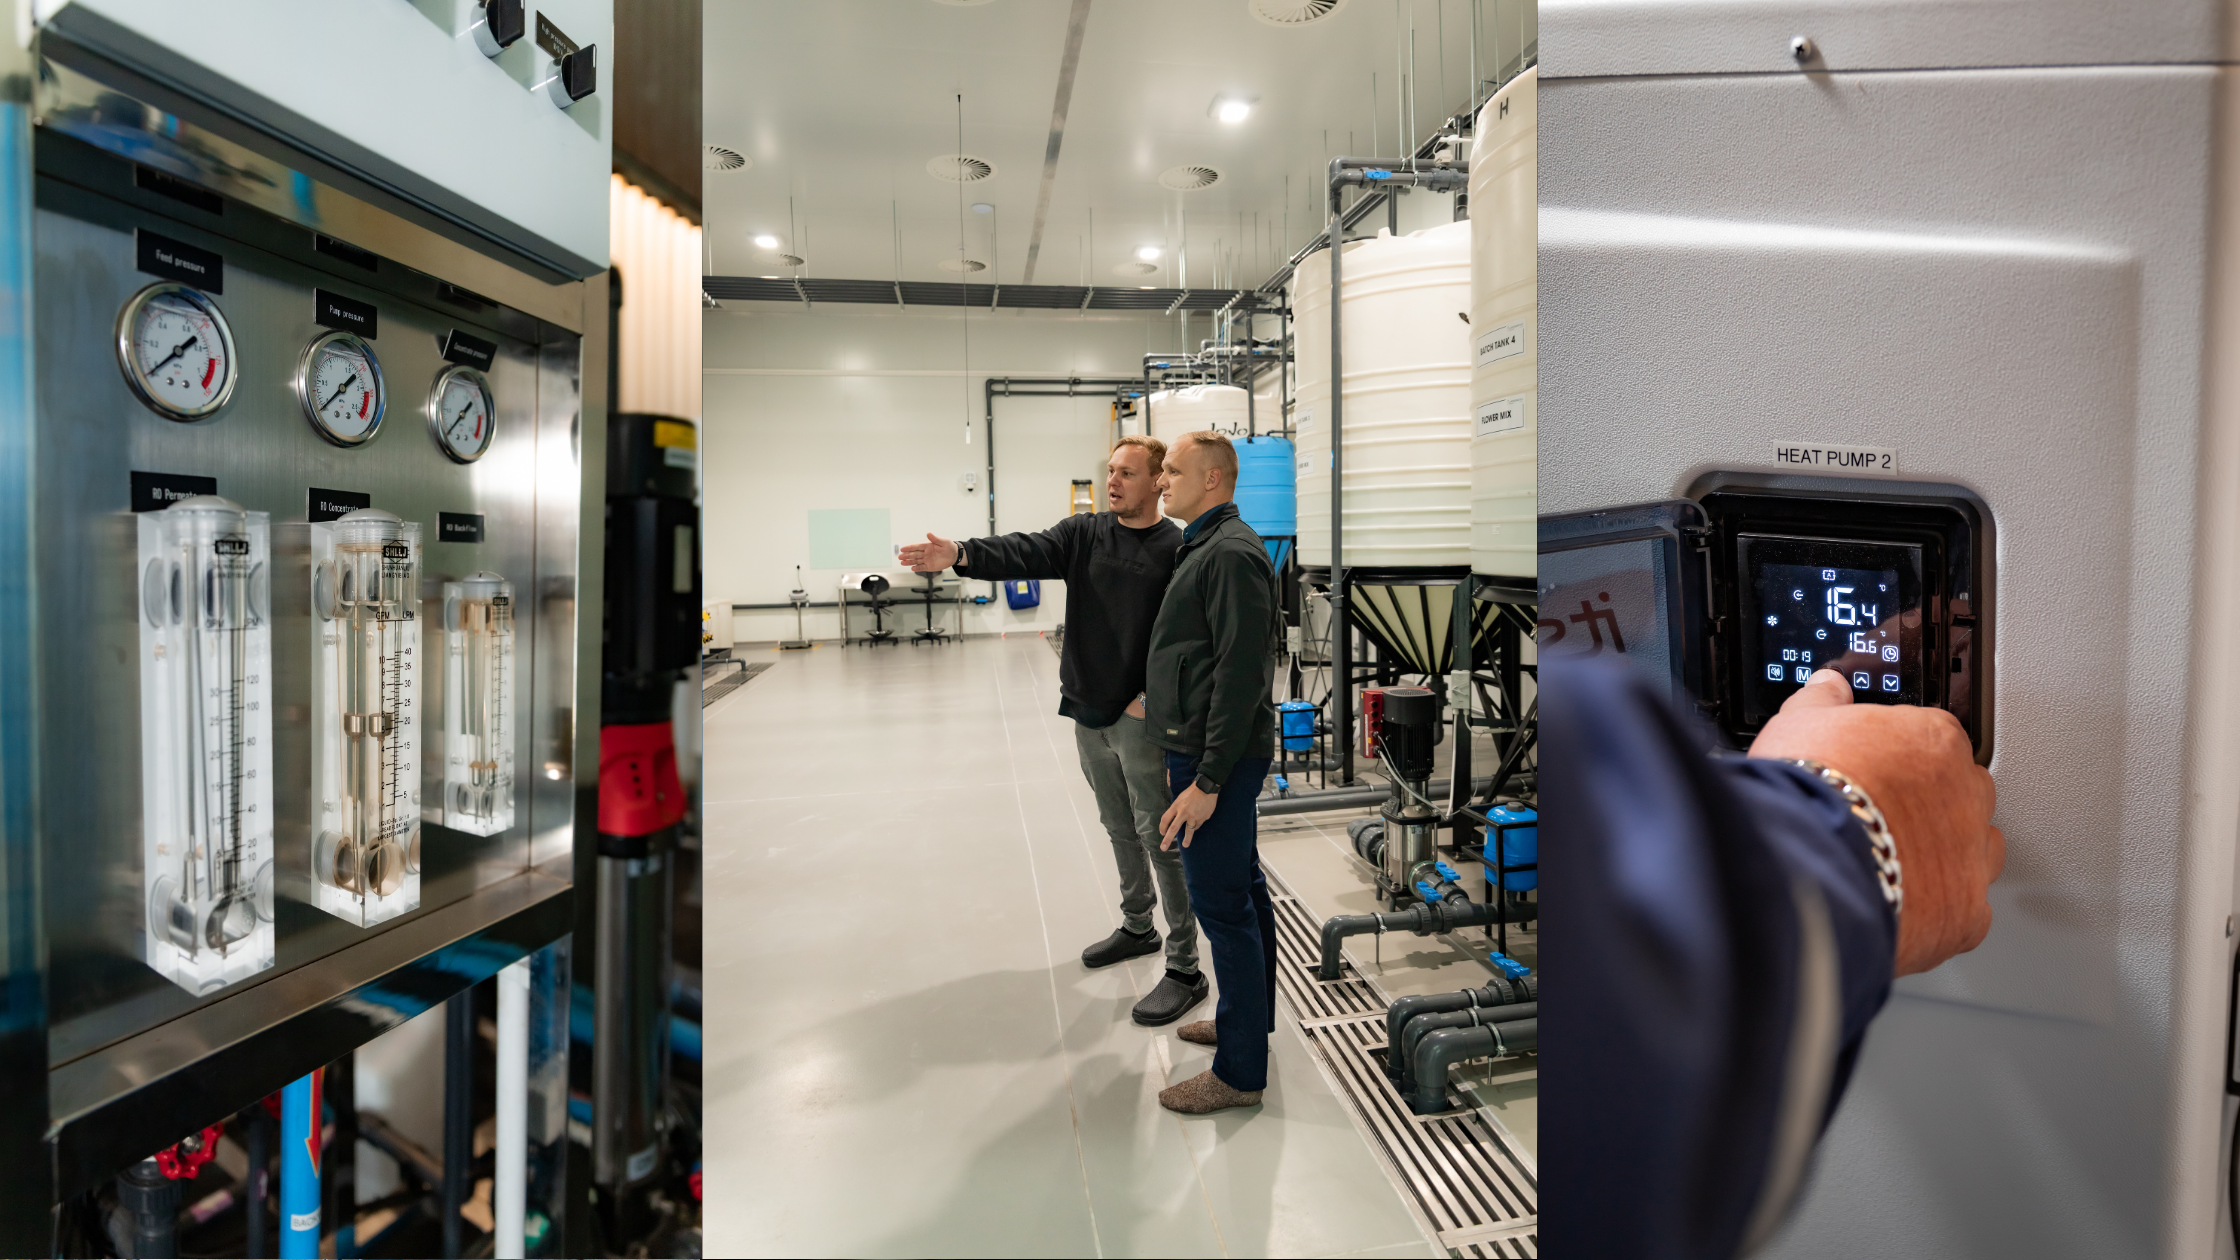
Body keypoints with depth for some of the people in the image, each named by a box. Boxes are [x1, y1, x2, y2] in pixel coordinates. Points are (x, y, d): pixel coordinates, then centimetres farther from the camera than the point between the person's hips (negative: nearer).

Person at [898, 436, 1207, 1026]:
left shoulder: (1177, 549, -9)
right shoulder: (1083, 533, 5)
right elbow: (1026, 553, -11)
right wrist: (961, 554, -28)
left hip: (1139, 718, -6)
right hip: (1088, 713, 6)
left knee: (1159, 837, -1)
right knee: (1119, 828, 20)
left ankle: (1184, 969, 10)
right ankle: (1137, 928, 39)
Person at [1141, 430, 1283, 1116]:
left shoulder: (1231, 552, -17)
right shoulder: (1209, 546, 16)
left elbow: (1241, 673, -23)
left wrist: (1207, 780, -23)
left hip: (1220, 758, -10)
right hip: (1207, 752, 10)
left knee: (1222, 906, -3)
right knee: (1241, 890, 19)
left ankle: (1240, 1071, 9)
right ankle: (1245, 1017, 35)